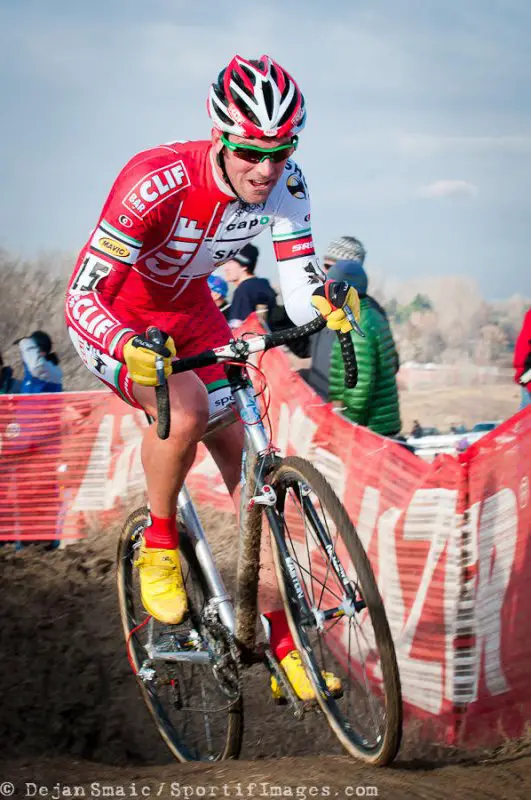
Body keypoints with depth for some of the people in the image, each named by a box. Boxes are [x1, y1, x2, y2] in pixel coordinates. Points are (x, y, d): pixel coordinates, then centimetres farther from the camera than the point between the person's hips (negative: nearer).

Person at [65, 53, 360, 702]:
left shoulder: (283, 184, -20)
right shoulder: (155, 184, -35)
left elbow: (299, 282, -14)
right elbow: (82, 295, -35)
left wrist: (329, 303, -38)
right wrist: (132, 349, -54)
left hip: (189, 313, 5)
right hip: (113, 318, -5)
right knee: (186, 404, -35)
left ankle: (282, 644, 4)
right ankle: (159, 545, -9)